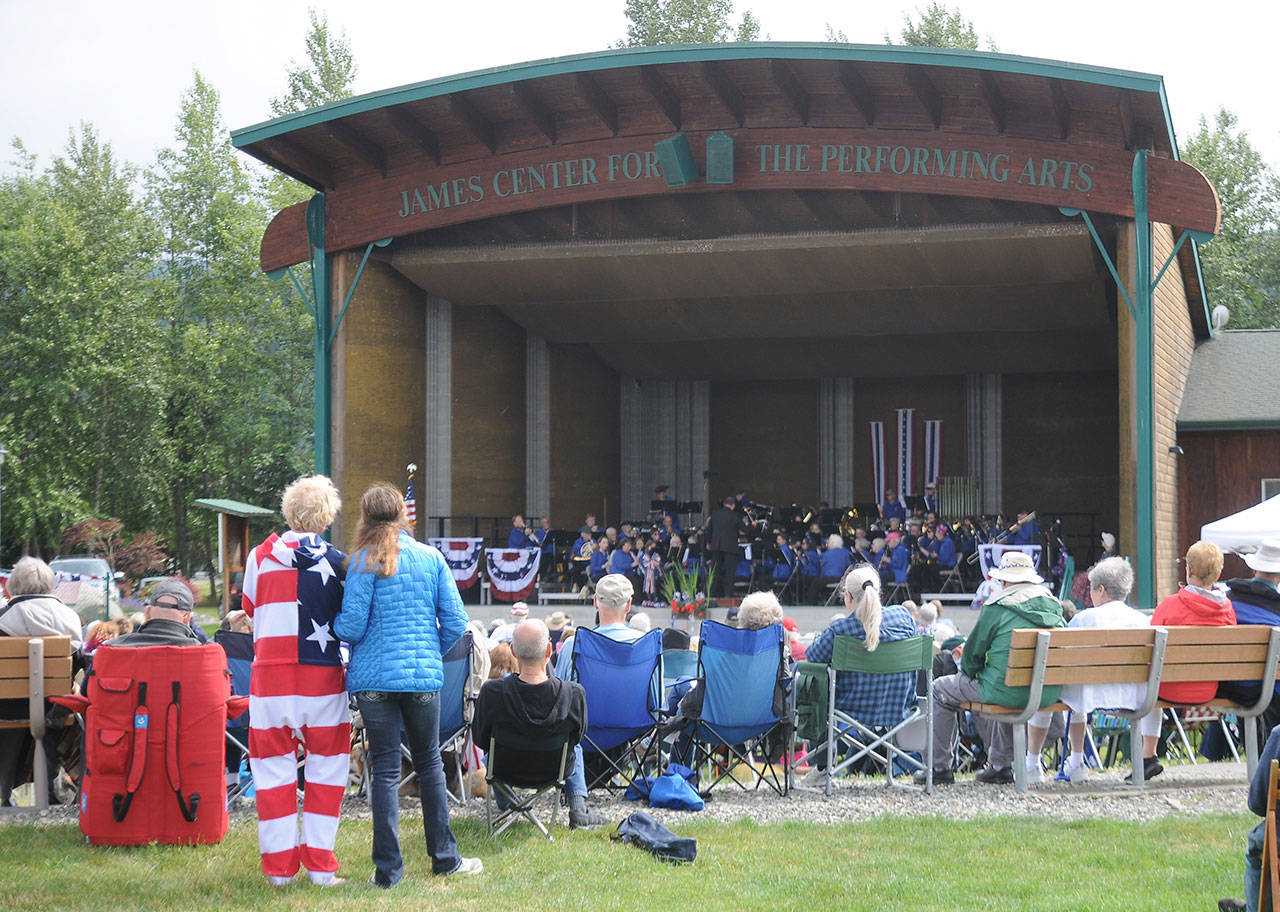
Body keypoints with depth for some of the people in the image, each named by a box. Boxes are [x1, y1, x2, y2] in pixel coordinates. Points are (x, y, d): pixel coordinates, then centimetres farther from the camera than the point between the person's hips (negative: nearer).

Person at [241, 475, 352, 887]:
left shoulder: (260, 557, 1)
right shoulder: (336, 562, -4)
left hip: (270, 675, 1)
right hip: (322, 674, -1)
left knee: (274, 768, 9)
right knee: (326, 768, 9)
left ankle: (279, 865, 10)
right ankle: (320, 865, 8)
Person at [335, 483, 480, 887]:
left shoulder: (363, 562, -5)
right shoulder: (431, 558, 4)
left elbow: (350, 626, -10)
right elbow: (455, 623, 2)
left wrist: (336, 629, 13)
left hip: (375, 675, -2)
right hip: (424, 676, 2)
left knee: (385, 769, 2)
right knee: (429, 763, 15)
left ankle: (388, 868, 3)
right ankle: (444, 857, 20)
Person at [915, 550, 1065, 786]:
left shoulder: (998, 607, -9)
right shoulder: (1053, 605, 8)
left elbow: (972, 653, -2)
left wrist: (971, 673, 21)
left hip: (1009, 692, -6)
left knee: (940, 690, 16)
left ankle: (940, 767, 19)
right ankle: (1000, 764, 37)